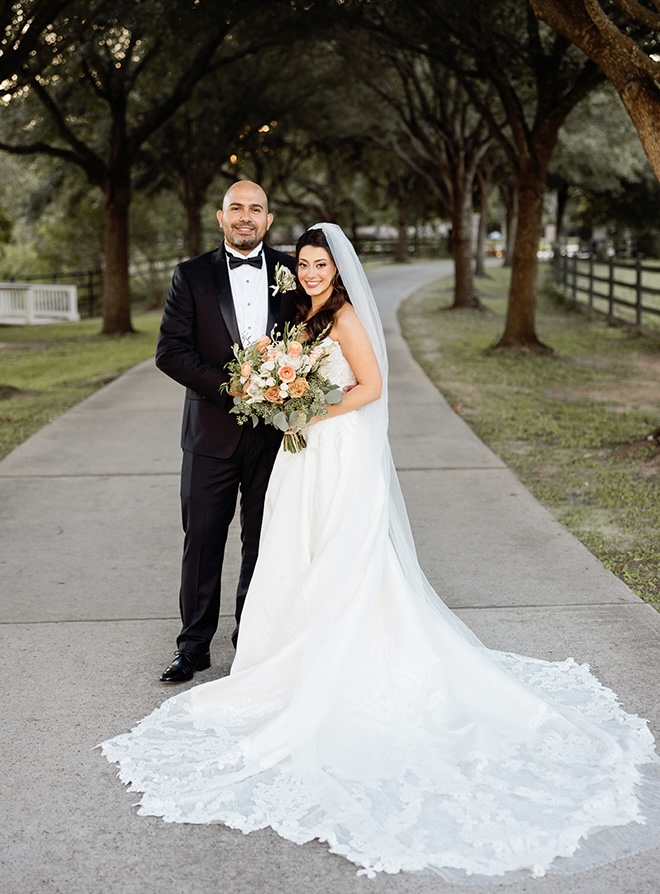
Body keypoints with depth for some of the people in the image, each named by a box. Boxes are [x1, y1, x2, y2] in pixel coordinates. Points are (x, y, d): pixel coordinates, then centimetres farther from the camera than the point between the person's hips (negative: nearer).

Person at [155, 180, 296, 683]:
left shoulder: (292, 273, 6)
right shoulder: (193, 275, 2)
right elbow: (170, 350, -6)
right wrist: (229, 386, -16)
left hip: (274, 431, 1)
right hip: (212, 431, -1)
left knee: (264, 543, 10)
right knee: (202, 540, 4)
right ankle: (194, 646, 16)